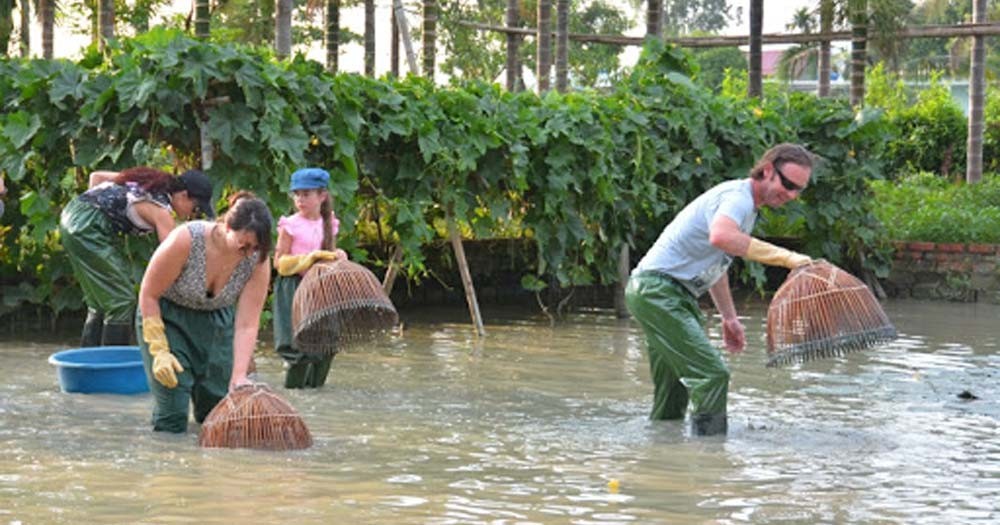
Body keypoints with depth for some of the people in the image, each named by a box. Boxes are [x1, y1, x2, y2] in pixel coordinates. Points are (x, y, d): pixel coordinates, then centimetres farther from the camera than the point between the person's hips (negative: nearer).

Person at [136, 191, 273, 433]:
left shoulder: (258, 260, -20)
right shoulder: (185, 240, -31)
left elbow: (247, 325, -19)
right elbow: (148, 295, -18)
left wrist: (239, 376, -29)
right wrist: (160, 351, -22)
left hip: (217, 321, 3)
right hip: (168, 319, -3)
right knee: (173, 419, -14)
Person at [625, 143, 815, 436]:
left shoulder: (745, 203, 18)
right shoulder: (738, 197, -16)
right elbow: (721, 236, -40)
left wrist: (729, 317, 28)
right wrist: (785, 257, -38)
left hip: (677, 296, 11)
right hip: (657, 288, -11)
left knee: (676, 386, 17)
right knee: (712, 375, -20)